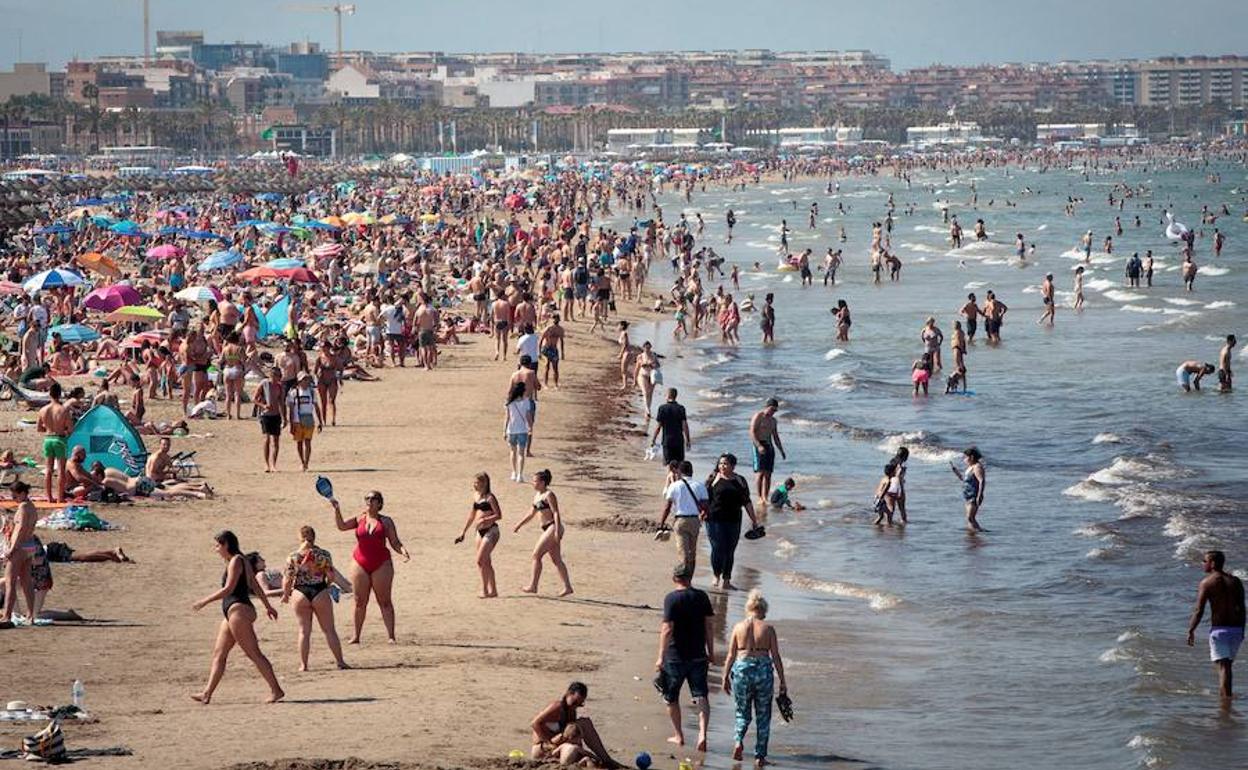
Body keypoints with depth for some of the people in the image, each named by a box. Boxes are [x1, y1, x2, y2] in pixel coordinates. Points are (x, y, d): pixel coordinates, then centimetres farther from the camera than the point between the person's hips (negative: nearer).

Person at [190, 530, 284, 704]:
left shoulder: (236, 561, -11)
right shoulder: (242, 561, 18)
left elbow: (228, 589, -18)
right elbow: (255, 586, 23)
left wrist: (205, 601, -14)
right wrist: (268, 606, 28)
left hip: (239, 610, -11)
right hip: (233, 612, 11)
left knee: (253, 653, -9)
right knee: (218, 654, 8)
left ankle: (276, 690, -8)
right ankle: (207, 693, 8)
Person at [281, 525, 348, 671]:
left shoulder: (292, 557, -4)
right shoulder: (324, 554, -4)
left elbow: (287, 579, -3)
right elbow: (331, 577, -2)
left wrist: (285, 594, 14)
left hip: (300, 593, 0)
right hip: (320, 592, 0)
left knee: (304, 631, 9)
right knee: (329, 630, 7)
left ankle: (303, 664, 8)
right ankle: (340, 661, 7)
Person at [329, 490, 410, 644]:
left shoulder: (386, 521, 5)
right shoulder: (359, 519, 9)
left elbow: (395, 543, 5)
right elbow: (342, 526, -2)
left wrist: (403, 551, -14)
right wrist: (337, 510, -14)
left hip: (381, 564, -2)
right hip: (360, 564, 2)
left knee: (385, 601, -1)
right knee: (359, 602, 5)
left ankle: (390, 636, -2)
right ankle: (356, 636, 12)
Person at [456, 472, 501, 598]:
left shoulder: (489, 497, -13)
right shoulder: (476, 496, 11)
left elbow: (499, 515, -16)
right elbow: (471, 515, 20)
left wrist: (485, 520, -28)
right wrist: (463, 532, 21)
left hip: (491, 531, -8)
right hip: (480, 531, 8)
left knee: (480, 561, -12)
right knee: (486, 562, 10)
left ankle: (485, 590, -5)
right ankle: (493, 590, 18)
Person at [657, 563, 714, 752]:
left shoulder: (671, 599, -11)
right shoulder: (702, 597, 1)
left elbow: (667, 630, -15)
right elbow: (708, 626, 5)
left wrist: (661, 657, -11)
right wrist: (711, 652, 15)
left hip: (675, 656, -3)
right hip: (698, 656, 3)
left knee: (671, 698, 14)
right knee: (701, 696, 2)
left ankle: (678, 736, 21)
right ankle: (702, 734, -16)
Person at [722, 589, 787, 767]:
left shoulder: (738, 627, 1)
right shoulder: (768, 628, -1)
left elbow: (731, 655, 3)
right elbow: (776, 657, -1)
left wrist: (726, 677, 12)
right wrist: (782, 681, 4)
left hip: (741, 670, 1)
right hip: (764, 670, -1)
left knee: (742, 712, 16)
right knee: (763, 716, 11)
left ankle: (738, 740, -10)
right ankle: (760, 756, 12)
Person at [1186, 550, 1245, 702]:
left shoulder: (1207, 583, -7)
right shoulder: (1235, 581, 7)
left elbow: (1199, 611, -11)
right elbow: (1241, 608, 8)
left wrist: (1191, 630, -3)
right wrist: (1242, 630, 15)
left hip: (1219, 629, -5)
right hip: (1236, 628, 5)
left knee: (1223, 666, -6)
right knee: (1227, 664, 19)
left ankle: (1226, 696, -14)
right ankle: (1224, 692, 28)